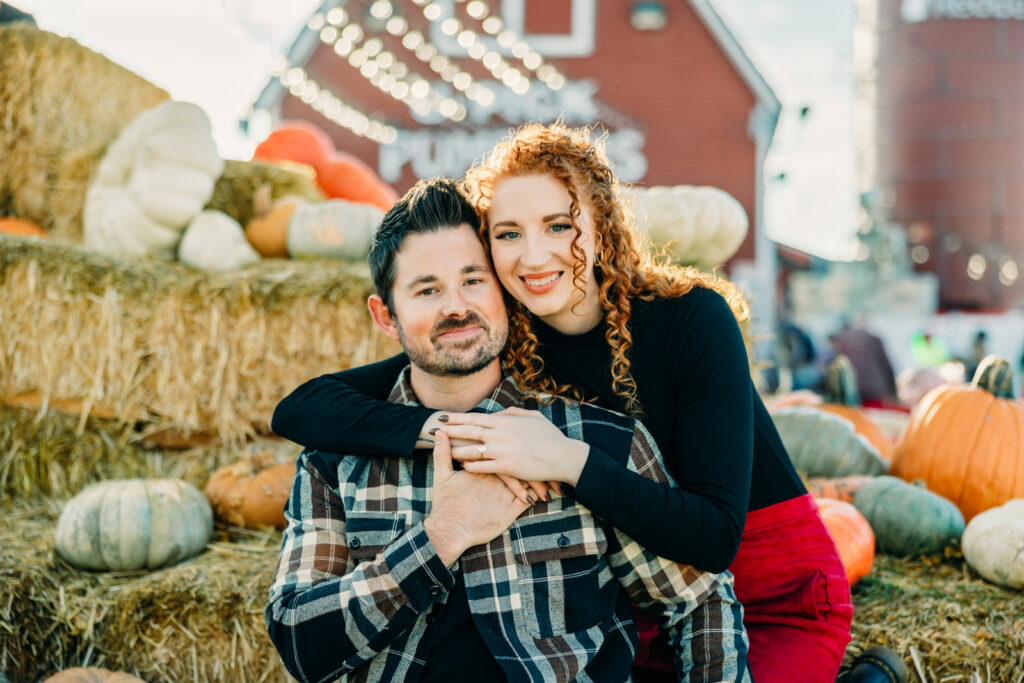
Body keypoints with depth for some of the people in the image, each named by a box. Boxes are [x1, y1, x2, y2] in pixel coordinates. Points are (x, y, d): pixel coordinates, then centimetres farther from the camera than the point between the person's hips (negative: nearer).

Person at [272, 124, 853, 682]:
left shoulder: (691, 318, -20)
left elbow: (715, 537, -26)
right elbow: (299, 408, -17)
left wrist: (567, 462, -37)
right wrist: (440, 427, -33)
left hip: (780, 600, -4)